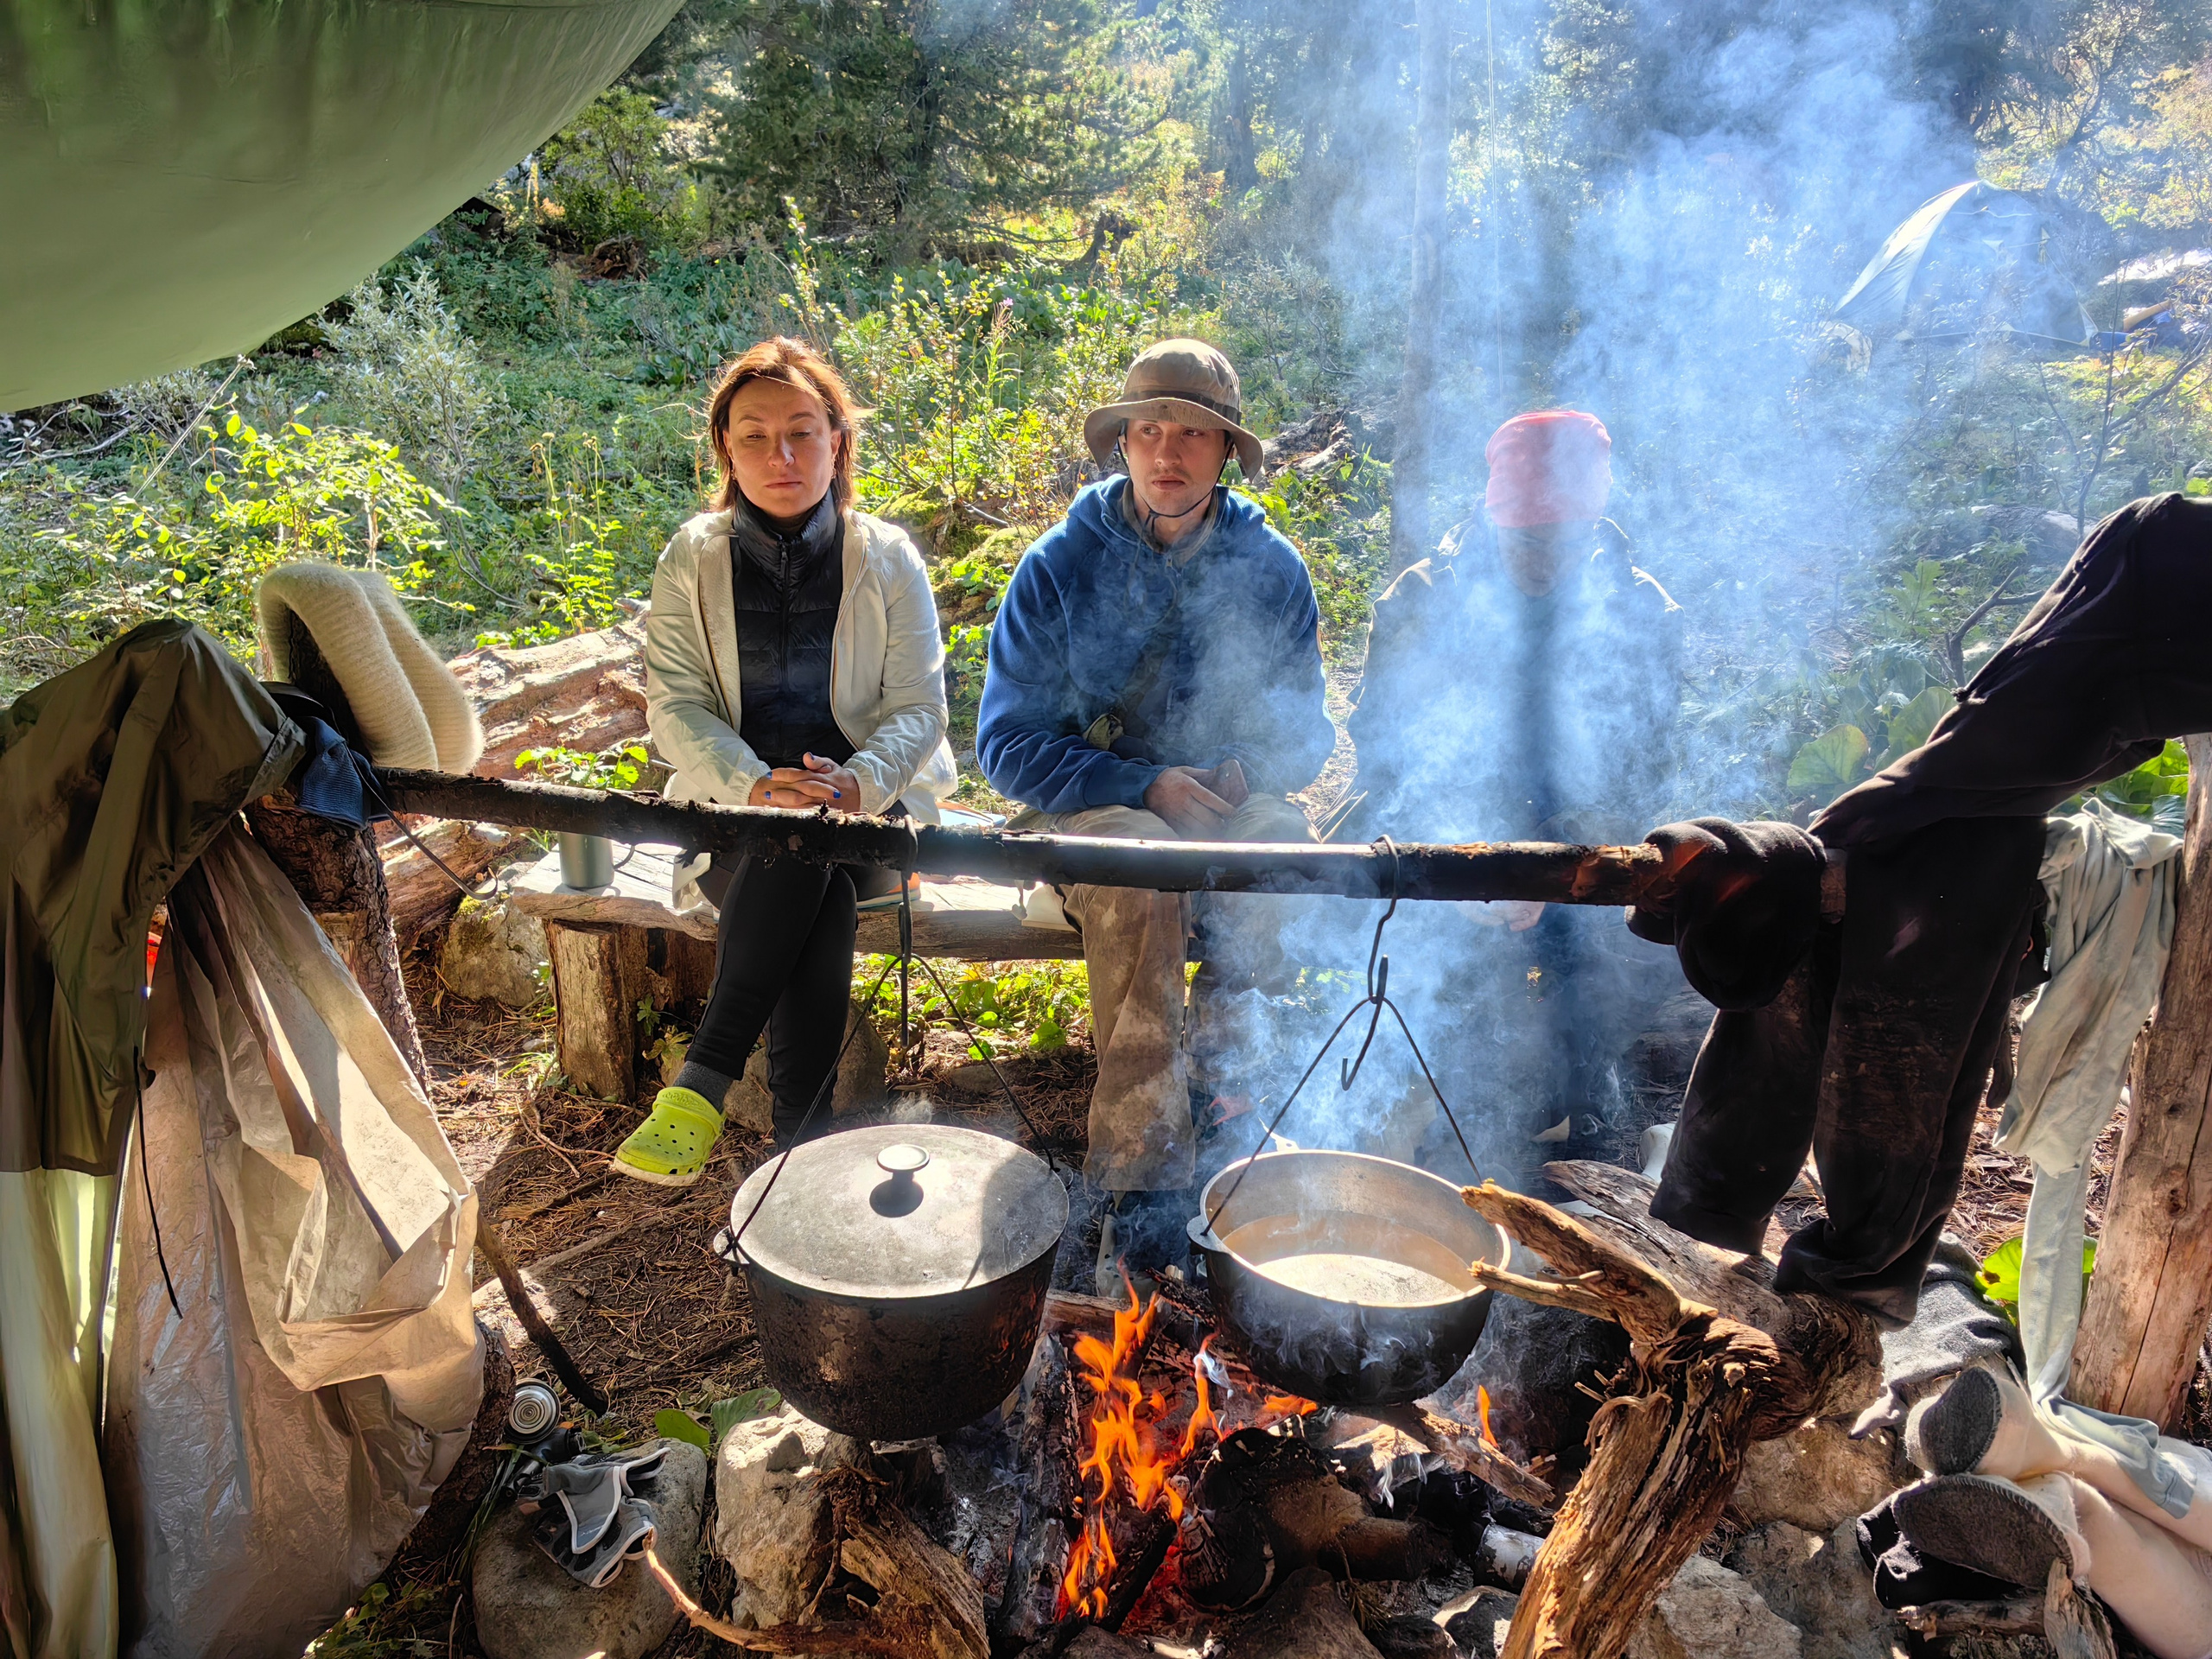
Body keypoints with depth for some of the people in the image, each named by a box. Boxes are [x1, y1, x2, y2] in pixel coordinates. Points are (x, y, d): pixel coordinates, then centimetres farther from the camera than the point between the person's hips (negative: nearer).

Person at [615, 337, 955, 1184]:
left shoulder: (887, 558, 5)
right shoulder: (692, 560, 7)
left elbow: (919, 708, -1)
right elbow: (674, 705, -2)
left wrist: (858, 782, -24)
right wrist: (754, 786, -23)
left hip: (867, 807, 0)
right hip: (736, 808, 0)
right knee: (804, 860, -35)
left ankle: (704, 1081, -32)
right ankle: (803, 1136, -36)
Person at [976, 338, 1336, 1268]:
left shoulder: (1270, 568, 4)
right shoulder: (1059, 568, -4)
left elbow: (1306, 729, 10)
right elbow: (1009, 745, -6)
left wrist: (1250, 770, -15)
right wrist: (1145, 786, -20)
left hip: (1225, 808, 2)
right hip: (1090, 809, -2)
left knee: (1285, 843, -32)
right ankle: (1142, 1174, -32)